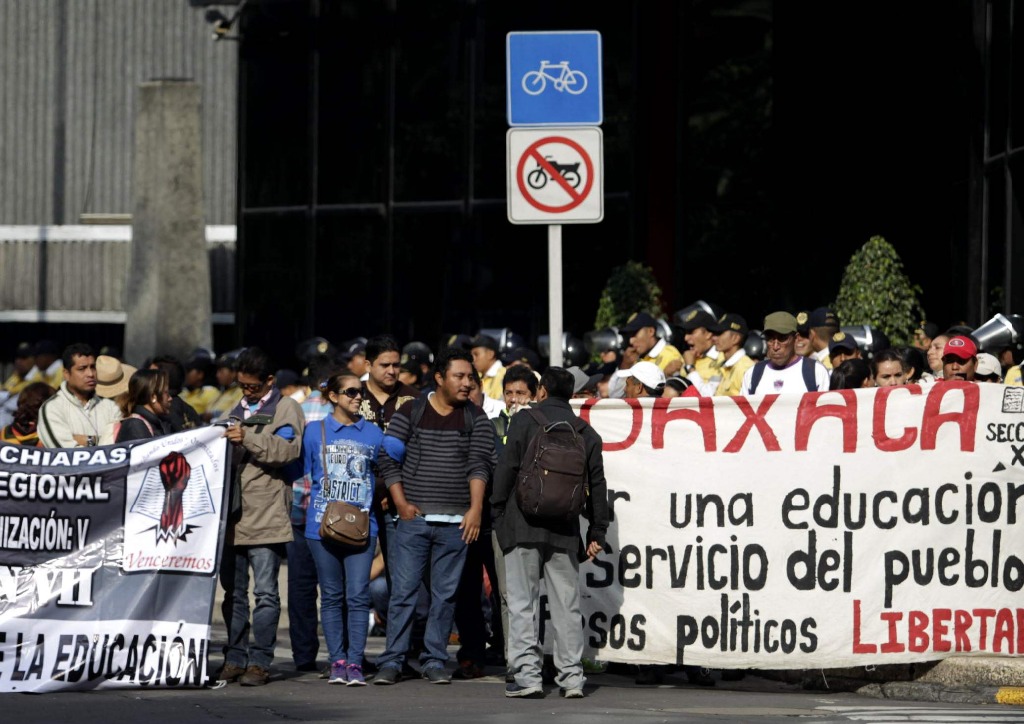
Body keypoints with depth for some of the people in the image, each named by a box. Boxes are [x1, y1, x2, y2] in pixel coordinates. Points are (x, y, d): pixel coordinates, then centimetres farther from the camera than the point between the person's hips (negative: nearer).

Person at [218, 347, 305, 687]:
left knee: (265, 592, -6)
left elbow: (289, 449, -15)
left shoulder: (286, 409, 1)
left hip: (266, 515, -7)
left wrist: (248, 439, -22)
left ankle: (260, 661, -4)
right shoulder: (238, 410, 23)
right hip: (233, 515, 7)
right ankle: (235, 659, 14)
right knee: (233, 591, 9)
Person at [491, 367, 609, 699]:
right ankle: (571, 676, 5)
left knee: (522, 603, -1)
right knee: (567, 606, 7)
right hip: (565, 532, 3)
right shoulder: (586, 432, 11)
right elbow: (597, 486, 11)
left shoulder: (524, 422, 0)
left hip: (523, 526, -3)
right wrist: (597, 532, 15)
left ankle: (527, 673, -6)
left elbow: (505, 472, -4)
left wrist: (498, 515, 4)